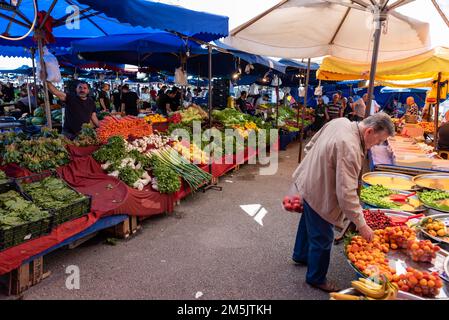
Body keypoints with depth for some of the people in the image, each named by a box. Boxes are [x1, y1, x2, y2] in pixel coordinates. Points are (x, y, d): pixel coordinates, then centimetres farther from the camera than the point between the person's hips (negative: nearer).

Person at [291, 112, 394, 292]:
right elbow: (346, 192, -33)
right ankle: (316, 278, 32)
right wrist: (361, 224, -25)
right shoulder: (350, 149, -34)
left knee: (308, 222, 30)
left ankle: (301, 255, 55)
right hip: (319, 194, -10)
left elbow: (311, 145, 8)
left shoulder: (340, 122, -6)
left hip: (308, 181, 10)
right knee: (322, 238, 10)